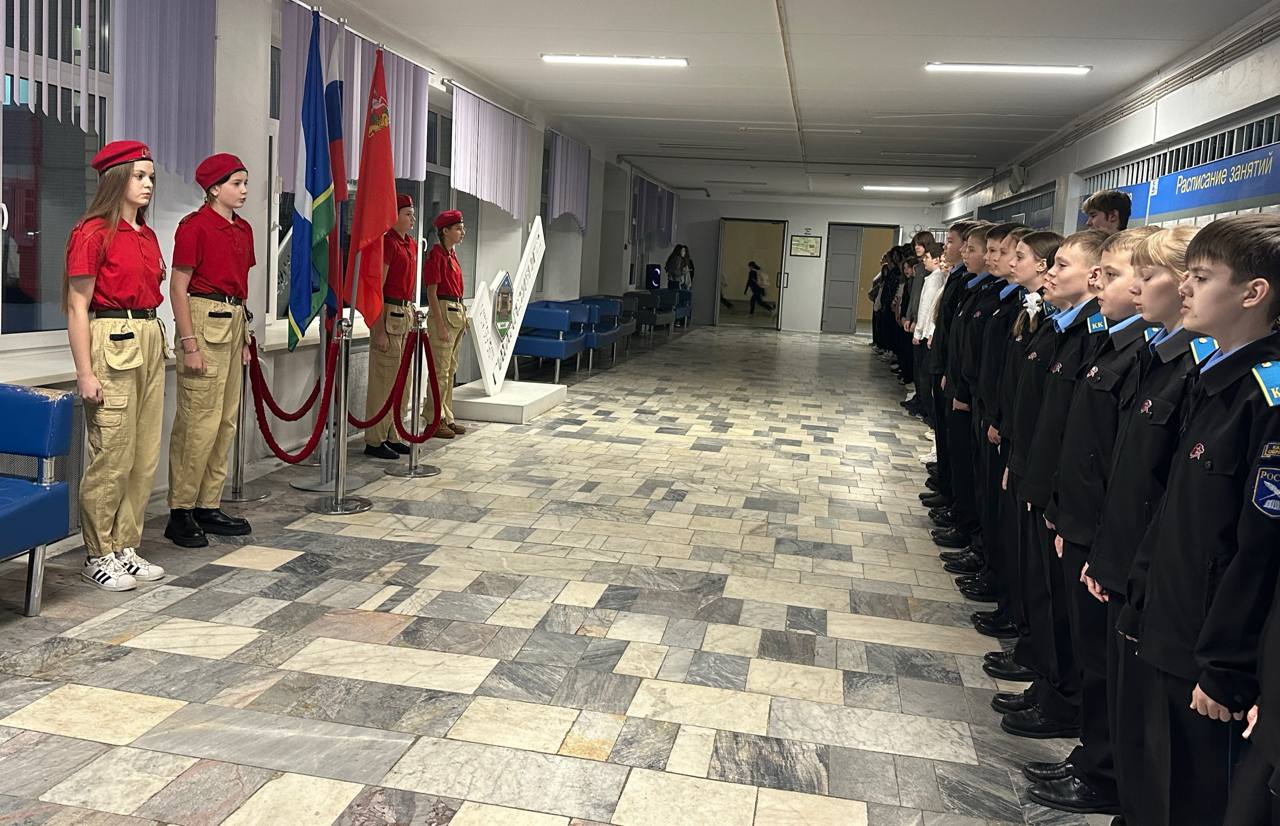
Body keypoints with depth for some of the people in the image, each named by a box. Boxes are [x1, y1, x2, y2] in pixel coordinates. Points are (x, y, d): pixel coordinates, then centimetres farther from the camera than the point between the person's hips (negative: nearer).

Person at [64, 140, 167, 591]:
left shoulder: (147, 236, 14)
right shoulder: (93, 233, -8)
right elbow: (78, 308, -10)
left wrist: (155, 346, 16)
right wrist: (85, 372, -14)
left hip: (150, 342, 8)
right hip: (111, 344, -8)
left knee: (146, 456, 9)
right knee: (112, 457, -3)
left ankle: (126, 547, 21)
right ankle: (99, 556, 10)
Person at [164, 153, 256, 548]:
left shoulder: (243, 229, 14)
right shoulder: (195, 226, -8)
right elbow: (178, 288, -11)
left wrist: (244, 337, 17)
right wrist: (189, 344, -16)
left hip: (234, 322, 8)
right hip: (204, 321, -8)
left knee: (226, 421, 10)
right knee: (200, 422, -6)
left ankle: (209, 507, 19)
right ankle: (180, 513, 4)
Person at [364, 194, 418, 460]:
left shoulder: (412, 244, 14)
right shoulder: (387, 243, -13)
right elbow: (376, 288, -16)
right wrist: (380, 330, -20)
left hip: (406, 312, 9)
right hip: (388, 313, -9)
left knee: (398, 379, 14)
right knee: (383, 379, -4)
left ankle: (390, 436, 23)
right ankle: (374, 441, 3)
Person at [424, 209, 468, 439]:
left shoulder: (452, 254, 14)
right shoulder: (436, 254, -12)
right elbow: (432, 293, -15)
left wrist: (463, 318, 17)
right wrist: (440, 325, -19)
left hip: (457, 313, 9)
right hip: (443, 312, -9)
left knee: (451, 370, 13)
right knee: (440, 371, -4)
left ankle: (447, 417, 20)